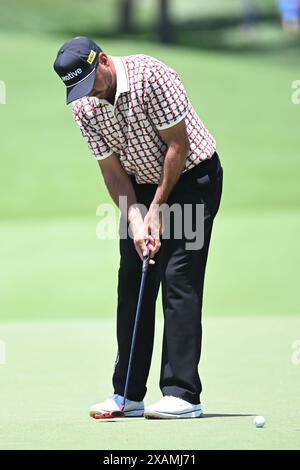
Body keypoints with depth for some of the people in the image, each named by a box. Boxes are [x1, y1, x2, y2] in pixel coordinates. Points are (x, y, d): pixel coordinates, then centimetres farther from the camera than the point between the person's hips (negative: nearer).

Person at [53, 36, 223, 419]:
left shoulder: (150, 76, -24)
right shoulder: (83, 107, -6)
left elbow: (178, 145, -20)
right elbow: (112, 170, -2)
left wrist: (157, 209, -16)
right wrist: (135, 220, -16)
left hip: (191, 176, -6)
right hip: (143, 185, 6)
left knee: (178, 279, -14)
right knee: (132, 283, 2)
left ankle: (182, 394, -15)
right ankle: (128, 395, 6)